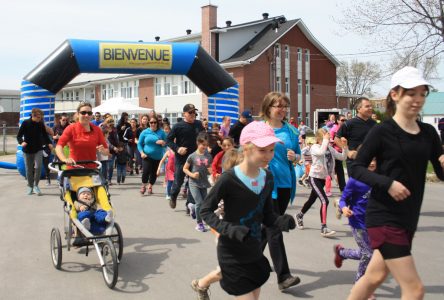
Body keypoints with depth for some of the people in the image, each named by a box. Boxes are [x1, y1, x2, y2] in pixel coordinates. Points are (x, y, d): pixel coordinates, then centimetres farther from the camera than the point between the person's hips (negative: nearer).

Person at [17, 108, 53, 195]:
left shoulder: (41, 124, -2)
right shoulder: (25, 123, -8)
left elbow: (45, 135, 7)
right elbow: (19, 135, -5)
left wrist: (49, 143, -11)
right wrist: (21, 142, -25)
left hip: (38, 149, 0)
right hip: (27, 150, 0)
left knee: (38, 167, -15)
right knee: (29, 169, 8)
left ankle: (36, 185, 0)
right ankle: (30, 186, 24)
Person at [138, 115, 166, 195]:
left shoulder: (161, 132, 1)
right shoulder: (145, 132, 1)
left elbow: (165, 144, 5)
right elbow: (139, 144, 5)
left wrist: (162, 143, -17)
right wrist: (142, 152, -9)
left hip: (157, 157, 2)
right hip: (147, 156, -1)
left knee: (154, 173, 7)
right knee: (146, 171, -16)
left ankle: (150, 187, 31)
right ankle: (143, 185, 9)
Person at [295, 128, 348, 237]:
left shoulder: (330, 148, 4)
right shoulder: (314, 147, -13)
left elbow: (342, 157, 3)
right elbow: (321, 152, -36)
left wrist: (344, 146, -10)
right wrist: (325, 140, -25)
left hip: (323, 178, 7)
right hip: (314, 177, -7)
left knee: (312, 199, 22)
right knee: (324, 201, -18)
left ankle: (300, 215, 46)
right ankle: (323, 228, -15)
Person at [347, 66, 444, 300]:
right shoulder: (383, 132, -11)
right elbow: (356, 169, -10)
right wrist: (387, 183, -23)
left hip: (408, 218, 7)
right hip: (384, 218, -6)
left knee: (375, 276, 19)